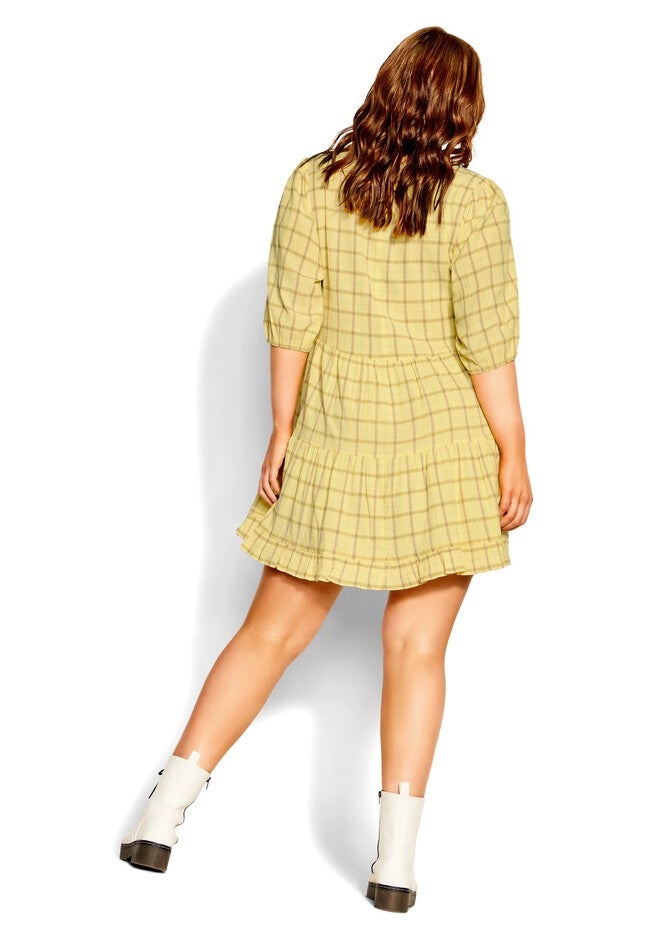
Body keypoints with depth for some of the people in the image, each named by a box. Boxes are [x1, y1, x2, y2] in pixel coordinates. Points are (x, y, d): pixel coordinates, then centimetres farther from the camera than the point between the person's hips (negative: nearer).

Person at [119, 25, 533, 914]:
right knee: (416, 645, 5)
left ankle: (162, 816, 11)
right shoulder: (472, 199, -9)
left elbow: (291, 317, -2)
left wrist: (281, 430, 5)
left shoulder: (314, 183, -1)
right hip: (444, 448, -2)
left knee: (273, 630, 11)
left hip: (335, 443, 2)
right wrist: (514, 455, -4)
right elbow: (487, 341, -11)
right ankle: (396, 859, 5)